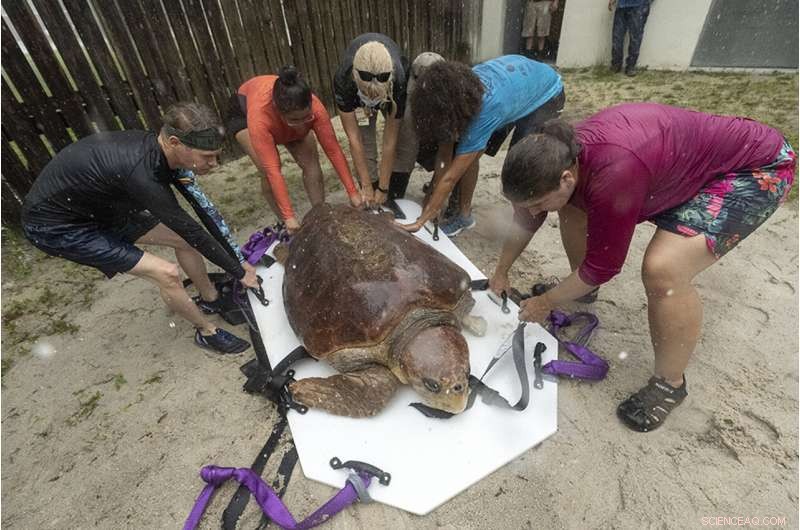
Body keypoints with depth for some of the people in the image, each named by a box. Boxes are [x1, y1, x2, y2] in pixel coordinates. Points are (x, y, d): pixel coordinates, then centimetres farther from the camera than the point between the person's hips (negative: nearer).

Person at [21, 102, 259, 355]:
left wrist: (239, 259, -4)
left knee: (183, 240, 3)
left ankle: (212, 300, 25)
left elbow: (204, 208, -8)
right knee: (166, 273, -16)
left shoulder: (162, 151, -14)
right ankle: (206, 332, 7)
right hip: (55, 226, -7)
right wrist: (240, 273, -18)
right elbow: (194, 232, -30)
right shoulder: (142, 174, -38)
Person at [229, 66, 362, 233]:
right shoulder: (259, 116, -45)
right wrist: (289, 217, -45)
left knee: (311, 162, -14)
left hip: (288, 110, 3)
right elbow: (273, 170, -44)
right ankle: (287, 226, -2)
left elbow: (333, 150, -32)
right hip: (243, 110, -2)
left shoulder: (314, 107, -38)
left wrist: (353, 193, -31)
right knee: (268, 170, -21)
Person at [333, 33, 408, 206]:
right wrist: (366, 186, -32)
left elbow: (390, 142, -36)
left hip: (393, 89, 0)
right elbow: (354, 138, -35)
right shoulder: (343, 80, -40)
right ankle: (372, 205, 0)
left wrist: (383, 188, -31)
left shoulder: (399, 81, -42)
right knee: (365, 146, -14)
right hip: (356, 93, 0)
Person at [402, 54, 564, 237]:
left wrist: (421, 221, -36)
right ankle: (464, 215, 7)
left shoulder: (488, 107, -43)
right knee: (467, 154, -8)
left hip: (546, 94, -6)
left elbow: (451, 177, -40)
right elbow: (444, 155, -19)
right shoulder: (459, 93, -25)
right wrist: (432, 204, -18)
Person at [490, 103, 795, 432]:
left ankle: (670, 384, -4)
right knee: (572, 205, 0)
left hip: (757, 169, -8)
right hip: (687, 160, 8)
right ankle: (581, 287, 22)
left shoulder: (612, 176, -41)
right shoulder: (559, 155, -16)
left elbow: (603, 267, -28)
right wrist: (501, 272, 8)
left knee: (662, 270, -29)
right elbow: (525, 218, 0)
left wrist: (546, 302, -15)